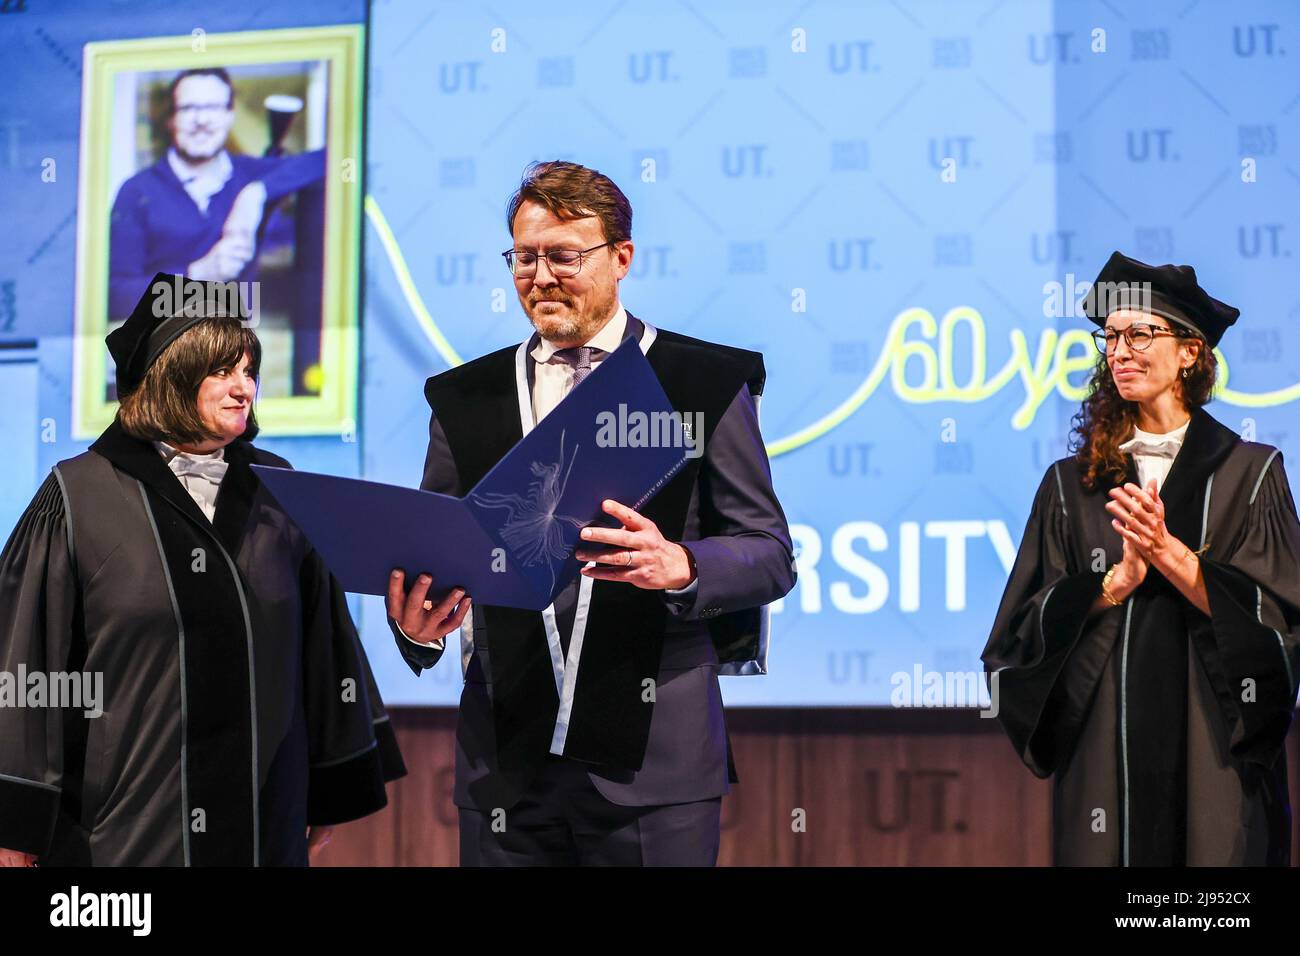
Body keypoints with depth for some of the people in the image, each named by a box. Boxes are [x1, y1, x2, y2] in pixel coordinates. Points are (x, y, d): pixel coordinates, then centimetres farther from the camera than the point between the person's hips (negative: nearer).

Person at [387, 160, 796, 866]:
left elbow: (770, 554, 1)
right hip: (507, 763, 3)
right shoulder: (464, 397, 13)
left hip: (652, 757, -2)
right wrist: (416, 625, -10)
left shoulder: (707, 383, 4)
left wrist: (680, 567, -20)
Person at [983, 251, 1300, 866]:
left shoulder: (1249, 473, 4)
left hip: (1214, 749, -1)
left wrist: (1169, 553, -17)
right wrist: (1119, 580, -15)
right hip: (1104, 753, 1)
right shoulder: (1071, 484, 8)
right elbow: (1031, 625, 2)